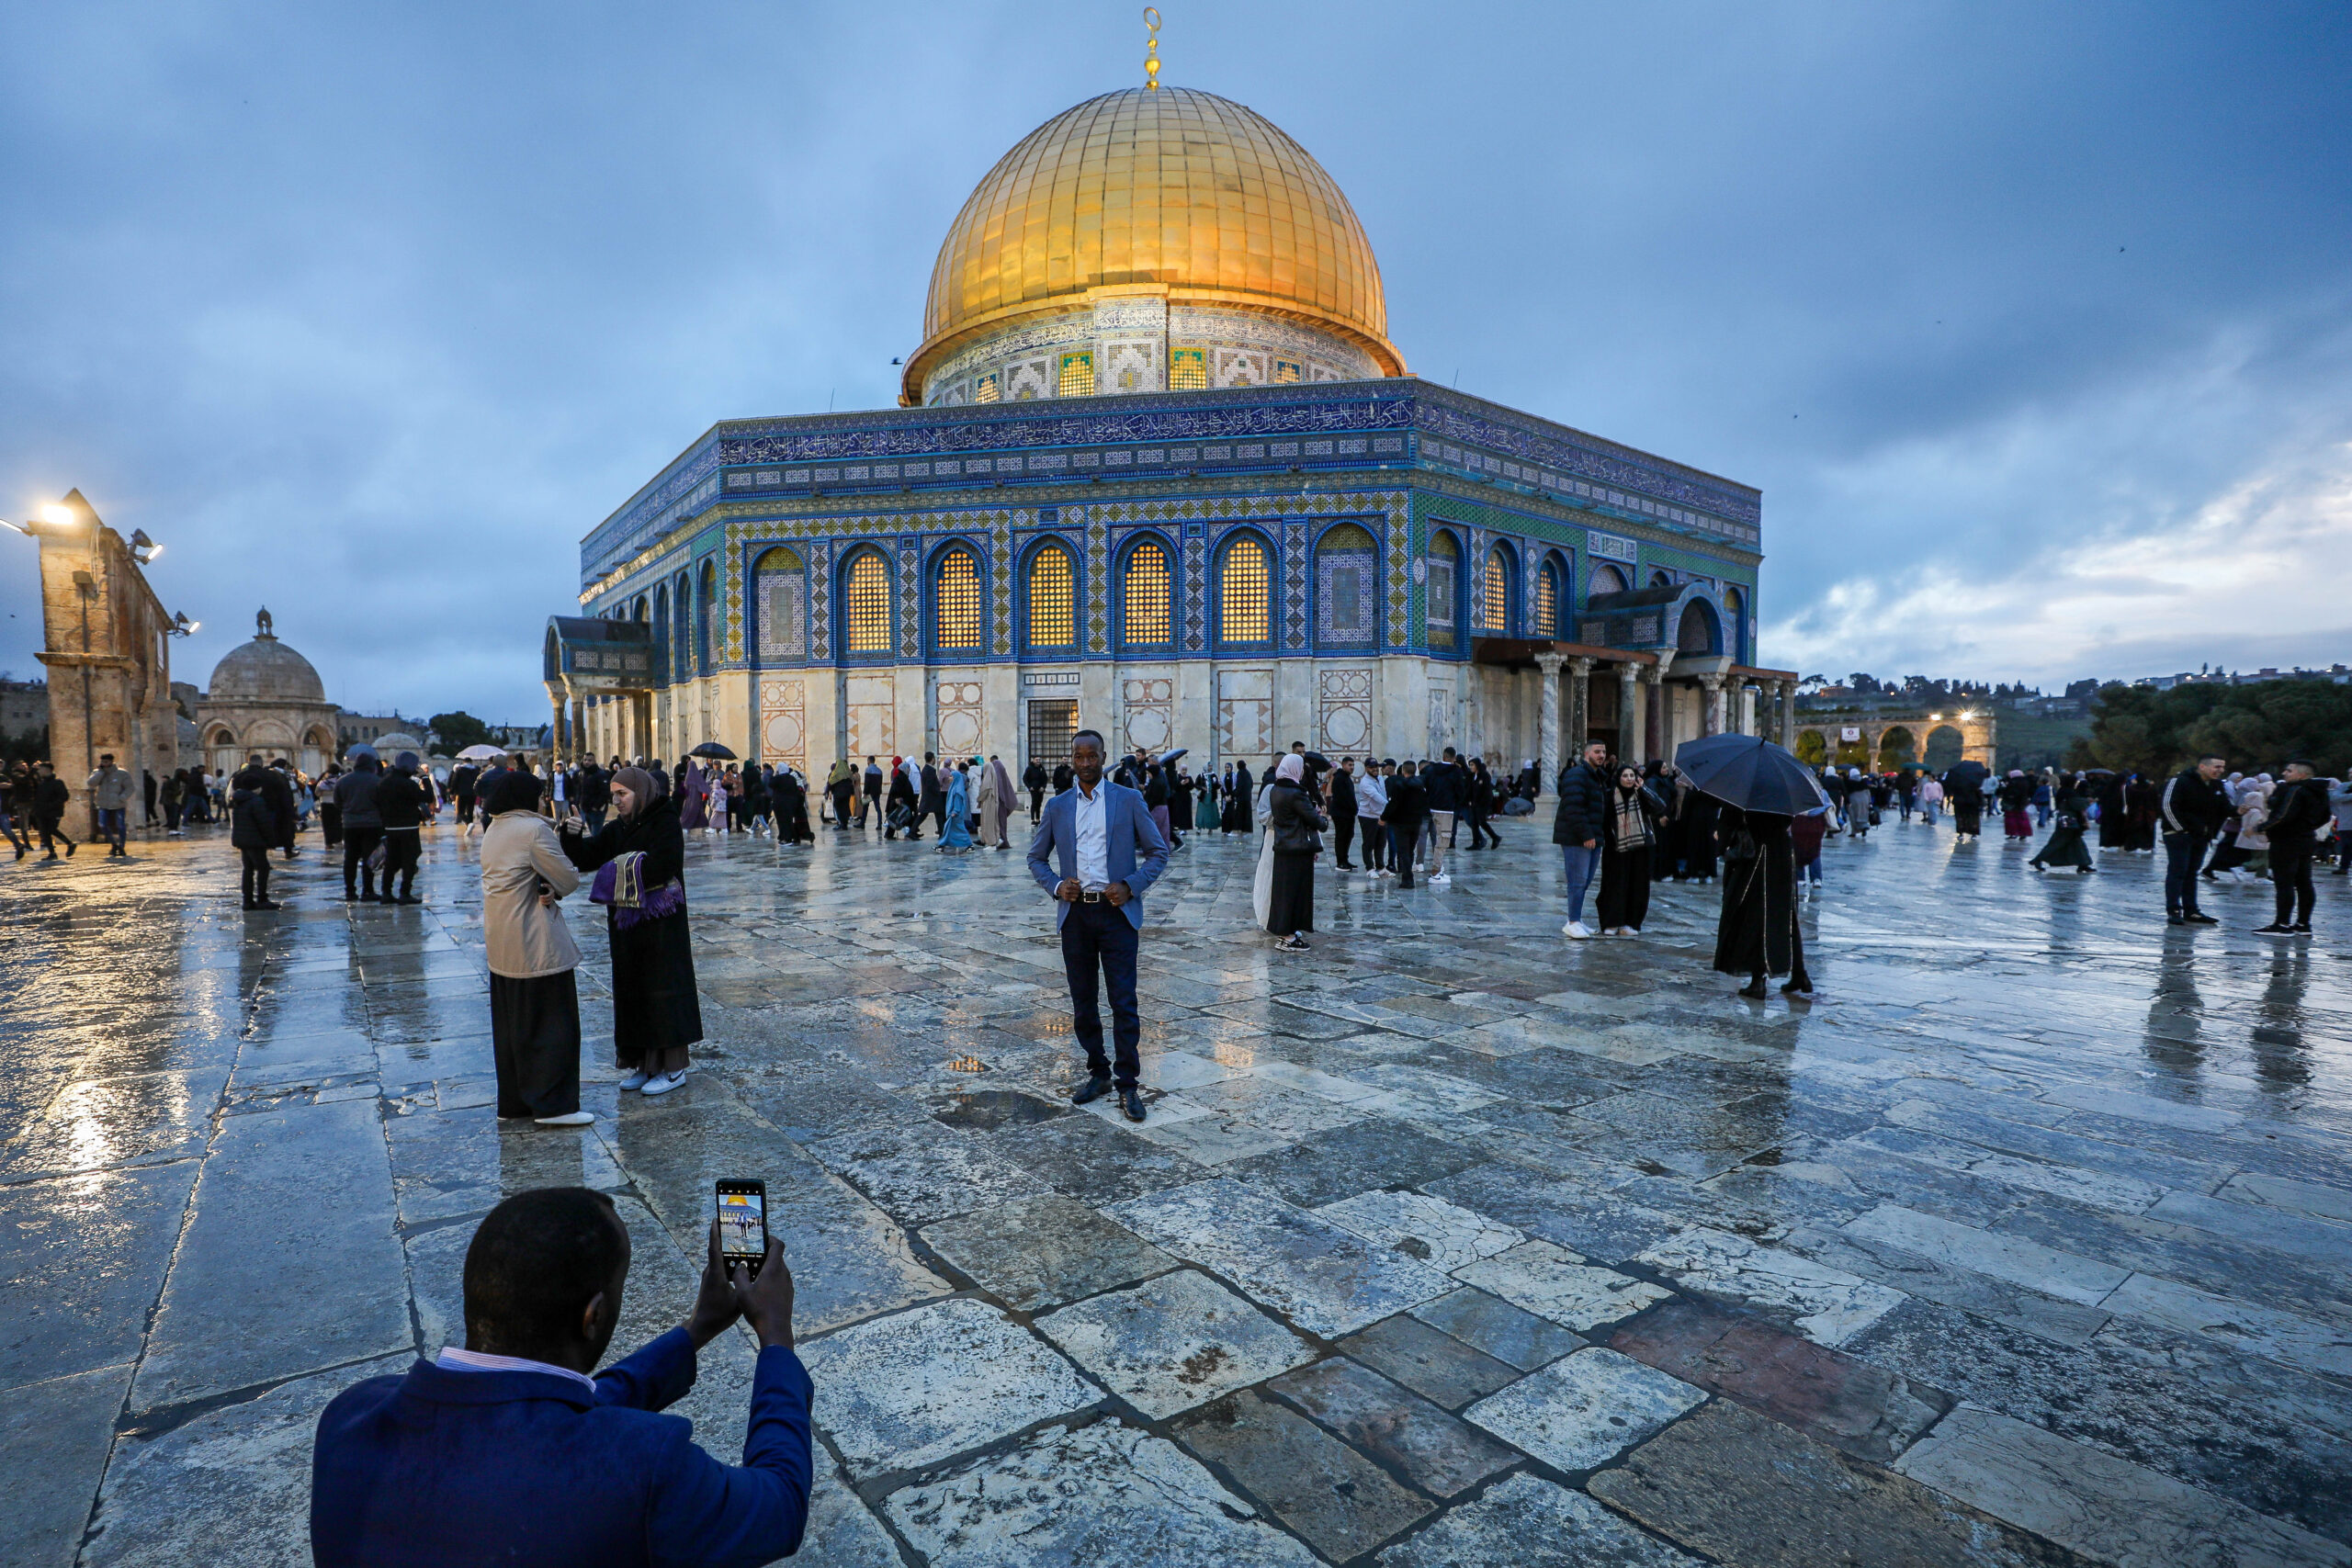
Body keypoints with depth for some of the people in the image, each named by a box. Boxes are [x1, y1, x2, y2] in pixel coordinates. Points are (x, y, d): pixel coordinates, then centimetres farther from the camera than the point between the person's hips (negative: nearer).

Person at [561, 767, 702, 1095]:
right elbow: (587, 858, 4)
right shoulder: (617, 829, 12)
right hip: (626, 926, 8)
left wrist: (623, 870, -12)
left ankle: (673, 1068, 7)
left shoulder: (666, 824, -11)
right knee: (631, 991, 11)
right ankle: (644, 1063, 22)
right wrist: (574, 836, -14)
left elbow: (662, 867, -23)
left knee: (662, 988, -2)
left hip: (660, 925, -8)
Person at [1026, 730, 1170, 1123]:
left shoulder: (1128, 800, 1)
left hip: (1117, 913, -3)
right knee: (1082, 1002, 10)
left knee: (1123, 1002, -4)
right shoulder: (1057, 806, 8)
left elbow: (1158, 852, 3)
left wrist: (1130, 886, -12)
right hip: (1075, 914, 3)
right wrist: (1056, 886, -3)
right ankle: (1098, 1072, 26)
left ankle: (1128, 1084, 6)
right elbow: (1036, 857, 16)